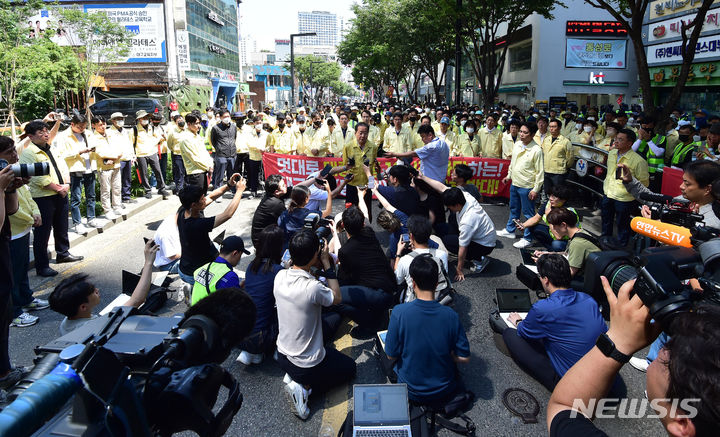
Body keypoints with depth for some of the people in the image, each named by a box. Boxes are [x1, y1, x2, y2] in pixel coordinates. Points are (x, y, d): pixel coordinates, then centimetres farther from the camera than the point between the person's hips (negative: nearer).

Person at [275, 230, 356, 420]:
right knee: (350, 367, 25)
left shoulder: (280, 276, -13)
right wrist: (327, 264, -11)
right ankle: (305, 388, 1)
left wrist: (321, 265, 0)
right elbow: (338, 298, -11)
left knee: (334, 317, 23)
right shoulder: (313, 288, -32)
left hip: (282, 356, 6)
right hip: (308, 366, -6)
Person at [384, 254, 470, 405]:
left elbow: (391, 355, -13)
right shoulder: (451, 315, -19)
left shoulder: (399, 312, -24)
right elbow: (464, 358, -11)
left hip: (412, 392, -2)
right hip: (444, 393, 2)